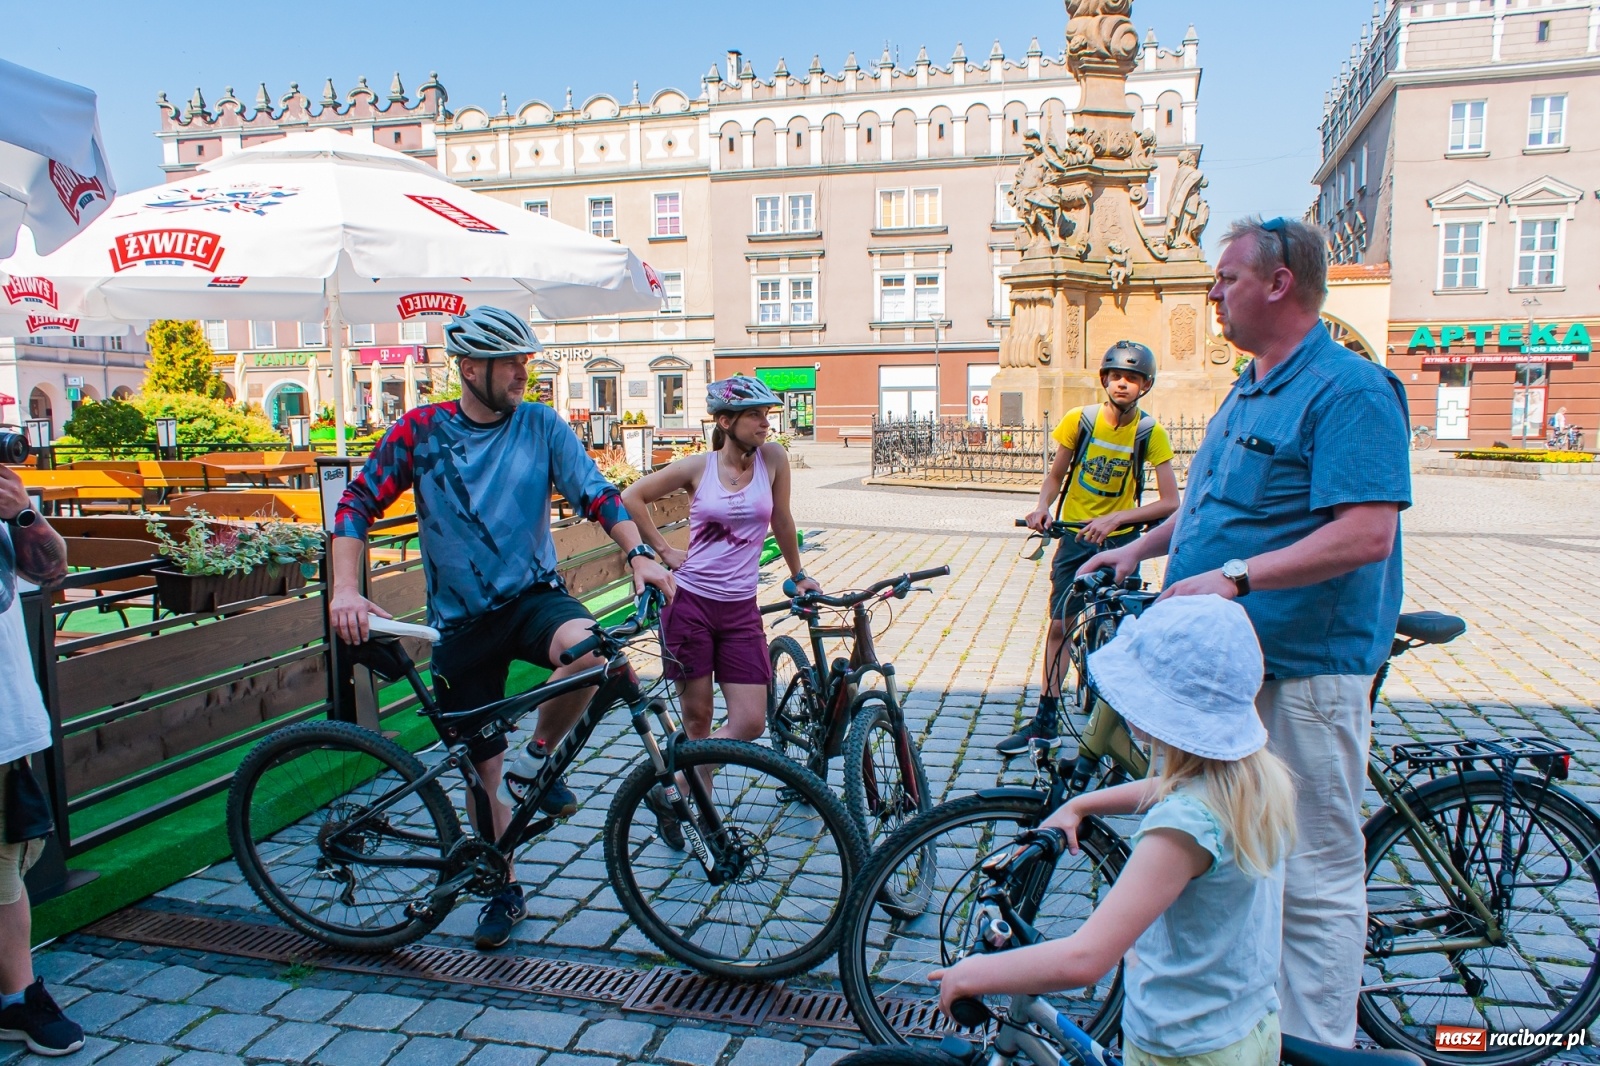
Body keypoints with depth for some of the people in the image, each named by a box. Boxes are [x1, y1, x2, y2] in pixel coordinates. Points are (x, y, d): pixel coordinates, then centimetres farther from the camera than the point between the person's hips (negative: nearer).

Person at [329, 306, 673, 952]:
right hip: (461, 620, 0)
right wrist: (345, 590, -16)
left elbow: (596, 494, -6)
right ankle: (503, 891, 31)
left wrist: (639, 554, -22)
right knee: (484, 765, 8)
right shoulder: (420, 431, -4)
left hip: (534, 595, 0)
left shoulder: (541, 425, -1)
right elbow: (357, 504, -3)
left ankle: (544, 752, -6)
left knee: (587, 647, -36)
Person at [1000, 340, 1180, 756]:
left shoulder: (1151, 433, -10)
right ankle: (1046, 719, 13)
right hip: (1075, 536, 1)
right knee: (1059, 626, 4)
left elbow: (1170, 502, -15)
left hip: (1120, 540, -1)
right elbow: (1055, 475, 3)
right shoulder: (1079, 420, -7)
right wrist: (1043, 507, -17)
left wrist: (1115, 519, -25)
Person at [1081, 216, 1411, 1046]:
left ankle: (1314, 1043, 17)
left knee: (1313, 873, 1)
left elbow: (1365, 534, -24)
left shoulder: (1350, 392, -15)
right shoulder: (1248, 390, 16)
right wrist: (1141, 547, 15)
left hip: (1303, 671, -10)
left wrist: (1234, 577, -30)